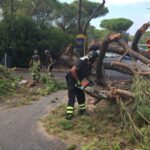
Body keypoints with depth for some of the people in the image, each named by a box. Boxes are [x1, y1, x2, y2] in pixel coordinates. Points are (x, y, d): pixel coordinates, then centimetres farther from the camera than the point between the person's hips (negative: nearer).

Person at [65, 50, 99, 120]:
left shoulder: (90, 65, 2)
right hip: (71, 79, -8)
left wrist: (90, 81, -5)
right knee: (72, 97, -14)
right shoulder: (81, 61, -25)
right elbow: (72, 70, -34)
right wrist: (78, 82, -27)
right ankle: (69, 114, -15)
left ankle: (82, 110, 29)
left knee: (81, 96, 14)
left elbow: (87, 75, 14)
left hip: (78, 81, 8)